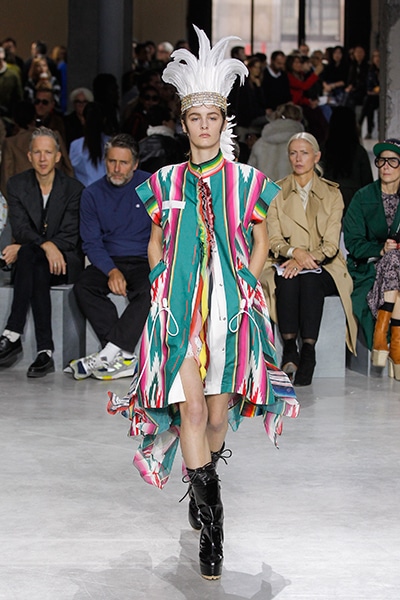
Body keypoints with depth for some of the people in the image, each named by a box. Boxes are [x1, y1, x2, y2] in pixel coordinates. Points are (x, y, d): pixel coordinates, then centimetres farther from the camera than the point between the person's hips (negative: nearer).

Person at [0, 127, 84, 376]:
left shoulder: (74, 188, 0)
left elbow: (70, 237, -8)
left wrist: (23, 248, -19)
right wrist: (46, 245, -30)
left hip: (64, 262, -1)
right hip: (29, 260, 1)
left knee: (29, 257, -35)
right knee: (37, 272, -36)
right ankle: (45, 350, -42)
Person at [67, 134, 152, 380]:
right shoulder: (93, 194, 6)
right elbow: (92, 242, 2)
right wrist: (111, 271, -17)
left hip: (145, 261, -2)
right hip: (109, 261, 2)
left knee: (149, 290, -35)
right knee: (83, 287, -28)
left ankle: (108, 355, -34)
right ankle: (124, 357, -31)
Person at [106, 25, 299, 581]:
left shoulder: (245, 180, 4)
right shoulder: (166, 181, 7)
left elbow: (259, 240, 13)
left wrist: (246, 286, 3)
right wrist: (161, 287, 6)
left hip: (232, 305, 0)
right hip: (179, 306, 0)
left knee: (219, 411, 0)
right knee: (191, 408, -11)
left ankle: (200, 488, 29)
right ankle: (211, 522, -7)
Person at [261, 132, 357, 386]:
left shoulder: (332, 193, 8)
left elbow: (331, 244, -1)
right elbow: (273, 240, 2)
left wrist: (306, 258, -20)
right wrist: (294, 251, -20)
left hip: (323, 267, -1)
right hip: (285, 264, 1)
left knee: (309, 279, -35)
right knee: (287, 279, -35)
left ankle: (308, 351, -36)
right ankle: (290, 349, -37)